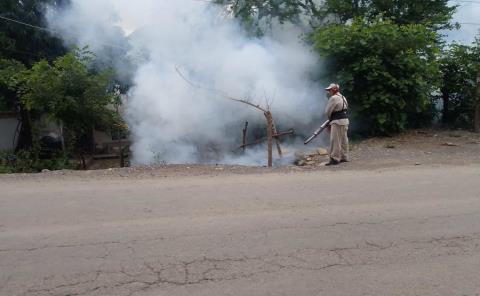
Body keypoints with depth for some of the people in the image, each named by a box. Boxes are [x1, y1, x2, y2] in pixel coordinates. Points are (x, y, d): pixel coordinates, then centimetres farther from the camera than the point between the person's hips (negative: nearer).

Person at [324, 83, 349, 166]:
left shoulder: (334, 98, -13)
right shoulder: (342, 97, 18)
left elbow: (327, 111, -10)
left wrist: (329, 119, 12)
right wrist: (331, 122, 15)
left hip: (338, 122, -10)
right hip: (345, 121, 10)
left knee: (335, 141, -8)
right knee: (343, 140, 14)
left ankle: (335, 159, -8)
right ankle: (344, 157, 21)